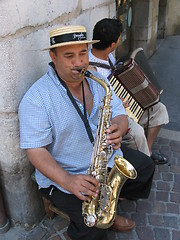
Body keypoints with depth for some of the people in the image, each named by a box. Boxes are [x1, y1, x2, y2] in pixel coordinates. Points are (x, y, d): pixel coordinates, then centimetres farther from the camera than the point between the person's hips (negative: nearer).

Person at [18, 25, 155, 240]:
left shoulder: (97, 80, 0)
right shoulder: (36, 99, -20)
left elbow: (119, 114, 0)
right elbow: (35, 150, -23)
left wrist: (117, 129, -25)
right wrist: (67, 181, -36)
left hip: (105, 157, 7)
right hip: (62, 174, -7)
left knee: (145, 166, 12)